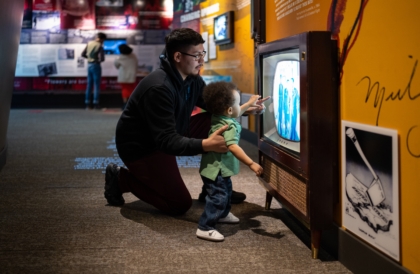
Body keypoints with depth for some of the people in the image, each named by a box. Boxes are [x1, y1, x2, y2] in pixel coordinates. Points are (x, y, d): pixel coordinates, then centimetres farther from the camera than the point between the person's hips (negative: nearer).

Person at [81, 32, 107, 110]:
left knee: (89, 85, 11)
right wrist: (99, 60, 2)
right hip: (96, 65, -6)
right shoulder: (99, 46, -13)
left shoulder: (89, 43, 7)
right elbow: (101, 59, -19)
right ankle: (95, 104, -3)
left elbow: (83, 54, 12)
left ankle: (87, 104, 11)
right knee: (96, 85, -1)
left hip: (89, 65, 6)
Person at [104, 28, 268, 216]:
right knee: (180, 205, -9)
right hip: (141, 148, -9)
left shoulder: (193, 79, -4)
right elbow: (167, 142, -36)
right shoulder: (159, 88, -32)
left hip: (165, 138, 9)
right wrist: (206, 144, -48)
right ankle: (121, 178, 5)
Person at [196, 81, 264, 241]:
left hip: (219, 168, 11)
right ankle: (204, 228, -13)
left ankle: (223, 214, 51)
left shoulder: (219, 118, 2)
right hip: (215, 169, -11)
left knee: (226, 191, 29)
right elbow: (233, 147, -41)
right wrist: (251, 164, -44)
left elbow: (236, 113, 26)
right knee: (218, 197, -14)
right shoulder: (229, 127, -28)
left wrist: (249, 103, 33)